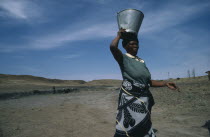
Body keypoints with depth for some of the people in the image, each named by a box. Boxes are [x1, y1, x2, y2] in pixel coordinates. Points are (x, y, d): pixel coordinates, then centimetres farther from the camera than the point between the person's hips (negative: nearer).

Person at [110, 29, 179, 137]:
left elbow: (148, 81, 19)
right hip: (130, 99, -7)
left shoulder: (141, 61, 16)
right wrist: (119, 36, -7)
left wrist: (165, 84, 10)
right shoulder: (123, 58, -4)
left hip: (144, 99, 7)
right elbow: (113, 47, -26)